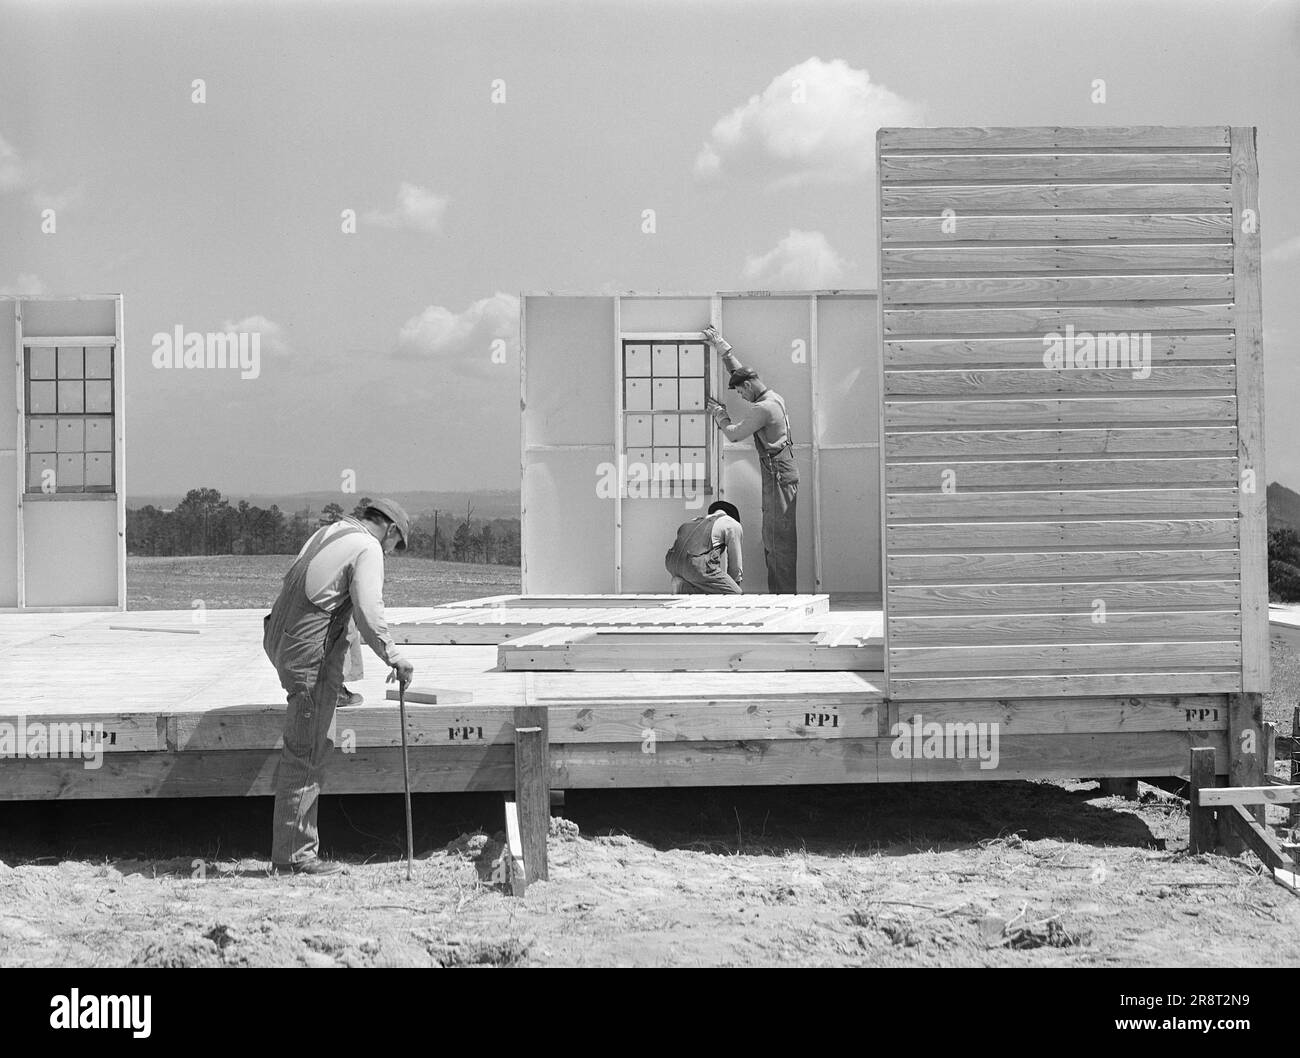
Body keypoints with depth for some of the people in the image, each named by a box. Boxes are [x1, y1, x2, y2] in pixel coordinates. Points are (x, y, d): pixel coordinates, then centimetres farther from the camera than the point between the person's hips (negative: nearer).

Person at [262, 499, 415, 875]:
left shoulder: (326, 532, 17)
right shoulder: (368, 549, -8)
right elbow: (369, 615, -18)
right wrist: (394, 658, -6)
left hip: (279, 639, 8)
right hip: (308, 652, -8)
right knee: (305, 755, -4)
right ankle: (293, 855, 0)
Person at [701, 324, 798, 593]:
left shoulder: (762, 408, -17)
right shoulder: (773, 397, 12)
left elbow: (734, 434, -9)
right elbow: (739, 370, 25)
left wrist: (719, 414, 9)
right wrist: (721, 345, 29)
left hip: (779, 476, -10)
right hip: (782, 473, 10)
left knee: (780, 536, -10)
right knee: (772, 535, 12)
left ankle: (785, 593, -10)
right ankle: (778, 591, 16)